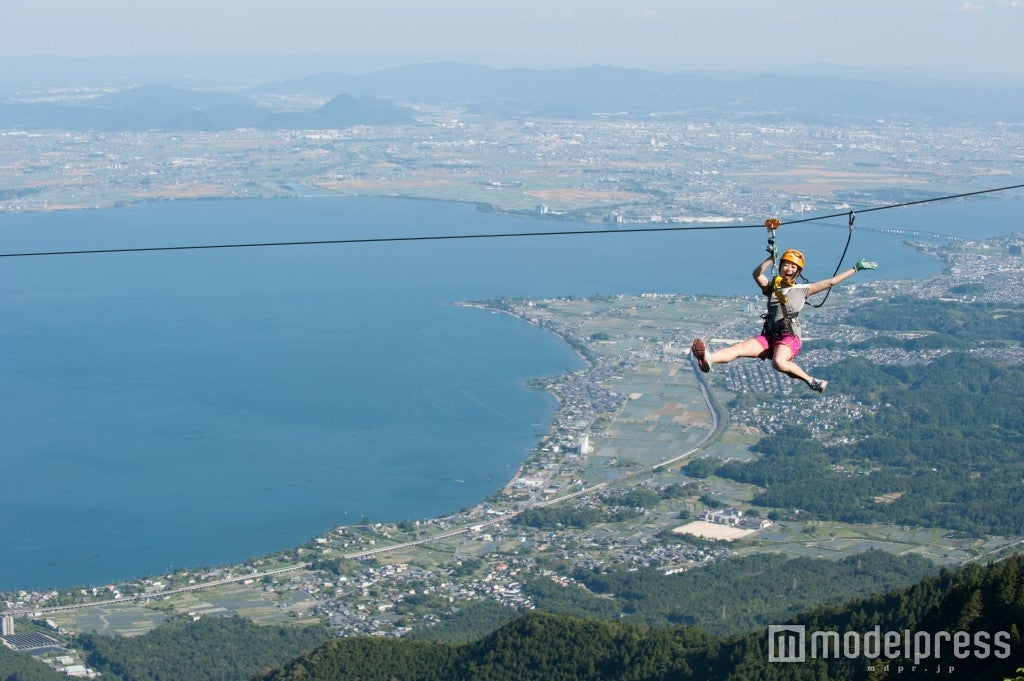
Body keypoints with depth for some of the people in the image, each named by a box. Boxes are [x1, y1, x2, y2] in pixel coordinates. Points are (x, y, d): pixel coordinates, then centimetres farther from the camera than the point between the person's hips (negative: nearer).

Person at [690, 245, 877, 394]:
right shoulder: (771, 287, 15)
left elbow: (831, 282, 11)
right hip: (769, 337, 3)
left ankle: (812, 382, -20)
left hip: (790, 337, -3)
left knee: (778, 362, -37)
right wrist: (771, 258, -14)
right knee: (739, 347, -24)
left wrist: (856, 268, 11)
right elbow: (757, 274, -6)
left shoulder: (803, 290, 10)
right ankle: (707, 359, -49)